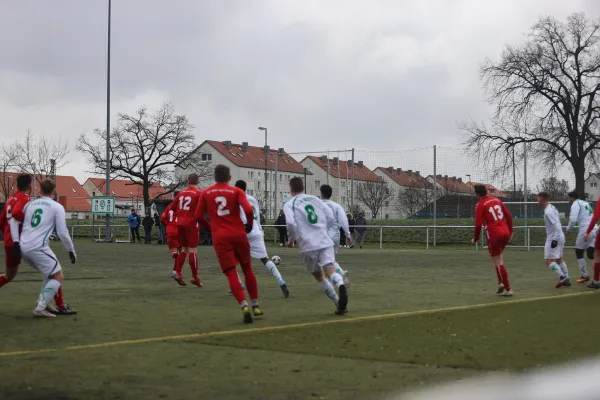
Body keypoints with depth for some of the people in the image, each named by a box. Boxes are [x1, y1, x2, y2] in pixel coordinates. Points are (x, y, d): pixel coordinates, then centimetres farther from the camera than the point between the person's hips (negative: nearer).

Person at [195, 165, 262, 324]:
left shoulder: (206, 193, 8)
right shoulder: (237, 191, 2)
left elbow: (198, 216, 9)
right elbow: (249, 210, -13)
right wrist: (249, 225, 6)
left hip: (220, 238, 0)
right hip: (238, 234, 0)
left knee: (232, 275, -3)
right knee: (247, 270, 18)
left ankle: (244, 306, -22)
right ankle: (256, 306, 22)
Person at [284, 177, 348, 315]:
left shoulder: (289, 205, 6)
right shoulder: (315, 199, 17)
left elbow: (291, 224, -11)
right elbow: (330, 218, 12)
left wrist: (291, 240, 7)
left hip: (308, 245, -2)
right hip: (325, 242, 2)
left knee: (319, 277, 17)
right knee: (330, 271, -14)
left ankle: (339, 304, 9)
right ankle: (341, 286, -48)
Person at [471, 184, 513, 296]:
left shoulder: (480, 205, -5)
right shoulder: (497, 200, 13)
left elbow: (478, 225, -9)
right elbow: (509, 216, 12)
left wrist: (475, 239, 4)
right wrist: (510, 232, 20)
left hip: (494, 235, -6)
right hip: (505, 233, 6)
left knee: (498, 261, 1)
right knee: (499, 255, 24)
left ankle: (508, 289, 1)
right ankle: (501, 283, 11)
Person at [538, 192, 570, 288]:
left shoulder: (548, 211, -18)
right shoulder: (552, 208, 11)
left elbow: (557, 225, -25)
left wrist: (555, 240, -25)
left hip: (554, 238, -10)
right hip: (560, 236, 10)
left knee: (548, 260, -7)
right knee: (559, 259, 18)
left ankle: (562, 277, -14)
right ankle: (566, 279, 19)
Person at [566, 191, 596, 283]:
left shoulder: (575, 204, 0)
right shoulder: (586, 203, 27)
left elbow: (573, 219, -12)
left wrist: (569, 229, 5)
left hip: (586, 230, -7)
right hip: (595, 230, 7)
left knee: (579, 253, 10)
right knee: (591, 254, 3)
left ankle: (585, 276, 12)